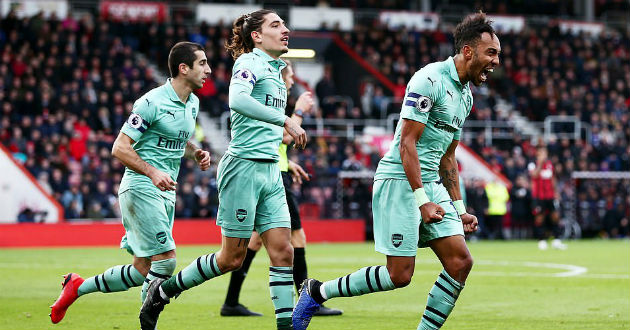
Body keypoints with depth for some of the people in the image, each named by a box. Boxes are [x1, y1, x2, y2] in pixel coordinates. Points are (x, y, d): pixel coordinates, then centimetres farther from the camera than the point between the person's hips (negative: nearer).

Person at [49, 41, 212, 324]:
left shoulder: (192, 103, 11)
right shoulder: (151, 102, -14)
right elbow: (120, 148, -14)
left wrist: (196, 153, 5)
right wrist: (152, 172, -26)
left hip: (165, 192, 8)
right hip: (140, 188, -8)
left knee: (141, 271, 7)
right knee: (165, 260, -16)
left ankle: (78, 286, 23)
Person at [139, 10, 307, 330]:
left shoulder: (275, 70, 17)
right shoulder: (250, 62, -9)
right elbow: (237, 100, -31)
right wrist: (285, 120, -33)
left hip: (270, 171, 8)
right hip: (243, 167, -8)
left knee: (283, 251, -1)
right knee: (232, 257, -2)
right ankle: (162, 291, 14)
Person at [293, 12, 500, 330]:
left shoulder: (465, 94, 15)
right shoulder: (430, 80, -14)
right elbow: (407, 142, -18)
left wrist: (458, 208, 19)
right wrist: (422, 200, -22)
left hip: (431, 184, 9)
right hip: (399, 182, -9)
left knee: (460, 262, -4)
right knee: (399, 274, -10)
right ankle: (316, 291, 7)